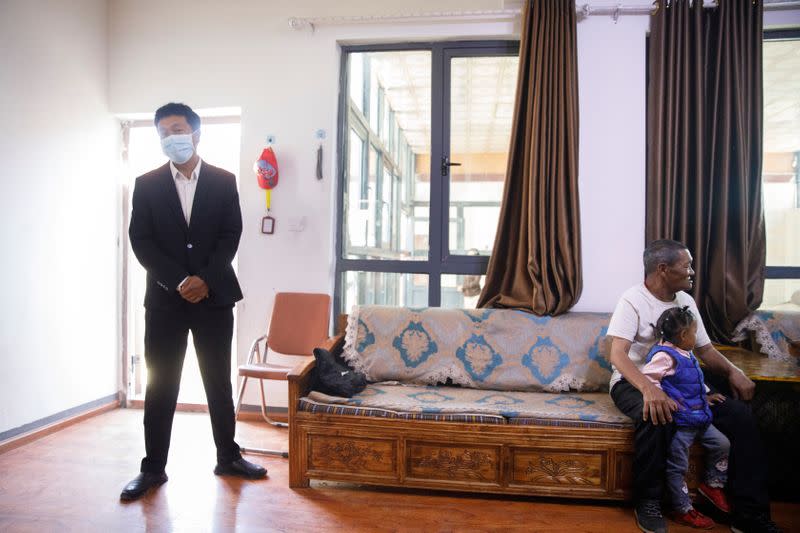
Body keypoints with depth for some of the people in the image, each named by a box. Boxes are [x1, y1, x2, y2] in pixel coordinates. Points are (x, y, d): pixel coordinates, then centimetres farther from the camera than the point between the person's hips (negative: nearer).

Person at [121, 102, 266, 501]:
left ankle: (228, 457, 22)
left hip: (214, 296, 0)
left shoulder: (224, 181, 4)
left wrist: (205, 280, -14)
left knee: (219, 381, 9)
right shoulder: (147, 184, 4)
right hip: (165, 298, 0)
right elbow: (140, 241, -2)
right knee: (161, 385, 5)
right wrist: (179, 282, -14)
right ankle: (153, 468, 16)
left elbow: (231, 235, -2)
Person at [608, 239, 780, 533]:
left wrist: (733, 371, -7)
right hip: (636, 381, -6)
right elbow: (618, 355, -24)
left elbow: (705, 348, 15)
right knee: (656, 414, -39)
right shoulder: (633, 300, -13)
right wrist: (649, 388, -42)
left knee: (739, 413, -15)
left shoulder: (686, 300, 10)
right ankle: (647, 501, -16)